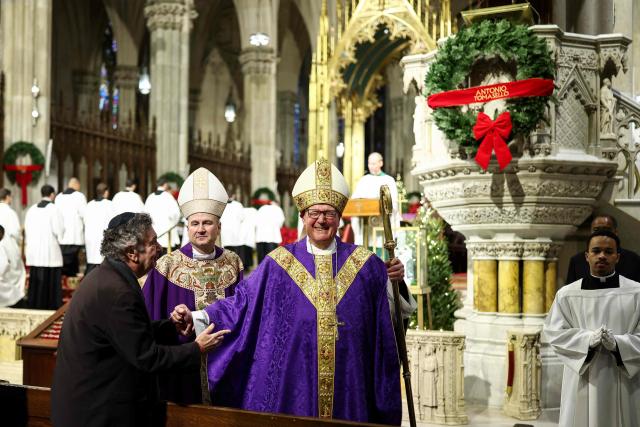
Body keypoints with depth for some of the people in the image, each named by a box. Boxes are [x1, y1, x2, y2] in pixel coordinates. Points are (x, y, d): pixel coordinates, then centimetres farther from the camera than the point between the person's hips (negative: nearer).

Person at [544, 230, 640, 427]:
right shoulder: (567, 294, 3)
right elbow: (554, 332, -1)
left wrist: (617, 343, -18)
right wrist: (587, 339, -17)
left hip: (623, 383, 0)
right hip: (582, 383, 0)